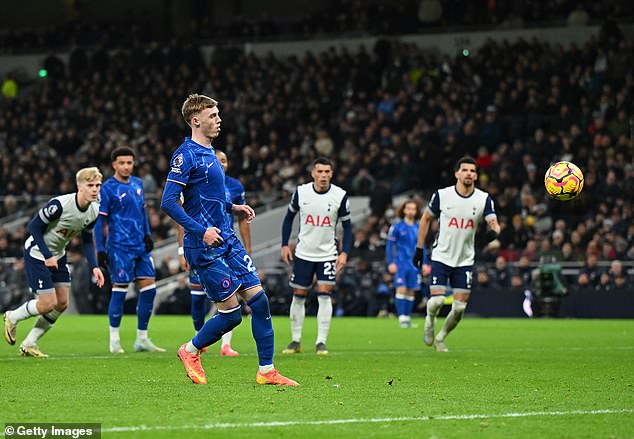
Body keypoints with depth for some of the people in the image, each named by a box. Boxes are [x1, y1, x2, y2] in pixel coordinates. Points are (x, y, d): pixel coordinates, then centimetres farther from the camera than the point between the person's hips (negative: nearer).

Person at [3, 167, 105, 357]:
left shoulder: (94, 210, -7)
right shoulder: (60, 205, -30)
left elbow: (87, 240, 6)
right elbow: (34, 227, -21)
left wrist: (94, 267, -6)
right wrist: (47, 256, -22)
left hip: (58, 255, 8)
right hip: (37, 254, -8)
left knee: (62, 303, 2)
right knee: (48, 303, -12)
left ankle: (29, 344, 15)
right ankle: (12, 318, 16)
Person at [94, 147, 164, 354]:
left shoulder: (137, 184, 12)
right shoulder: (108, 188, -7)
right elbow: (99, 220, -7)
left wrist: (147, 234, 15)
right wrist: (100, 249, -12)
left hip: (140, 246, 7)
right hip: (120, 247, -7)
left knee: (149, 288, 3)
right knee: (120, 290, -5)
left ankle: (142, 339, 11)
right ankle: (114, 340, 6)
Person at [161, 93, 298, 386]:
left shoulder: (209, 153, 16)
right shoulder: (186, 155, -13)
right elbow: (168, 202, -19)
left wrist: (233, 208, 15)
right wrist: (201, 230, -25)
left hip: (227, 241, 9)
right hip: (204, 248, -9)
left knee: (259, 299, -1)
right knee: (231, 313, -6)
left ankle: (266, 370, 5)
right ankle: (190, 351, 19)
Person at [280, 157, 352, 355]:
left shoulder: (340, 196, -8)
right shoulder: (301, 192, -5)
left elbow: (347, 226, 0)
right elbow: (289, 217, 9)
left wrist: (345, 252, -10)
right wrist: (285, 244, 2)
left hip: (327, 254, -1)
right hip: (303, 253, 1)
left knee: (324, 294, -11)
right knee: (298, 296, 4)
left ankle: (321, 342, -6)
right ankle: (295, 341, 16)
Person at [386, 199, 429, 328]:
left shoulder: (419, 228, 11)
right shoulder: (397, 227, -1)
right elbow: (389, 246, 0)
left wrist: (424, 263, 12)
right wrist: (390, 263, -8)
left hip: (414, 264, 4)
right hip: (401, 263, -4)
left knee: (411, 292, 4)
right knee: (401, 289, -13)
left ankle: (408, 317, 12)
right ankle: (402, 317, -12)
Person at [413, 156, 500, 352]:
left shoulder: (484, 199, -3)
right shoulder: (442, 195, -6)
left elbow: (493, 222, -12)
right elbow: (426, 219, 7)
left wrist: (494, 232, -37)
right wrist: (419, 248, 7)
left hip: (465, 260, 2)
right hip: (441, 257, -2)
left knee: (460, 307, -2)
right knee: (437, 300, -15)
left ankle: (441, 337, 23)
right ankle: (430, 321, 20)